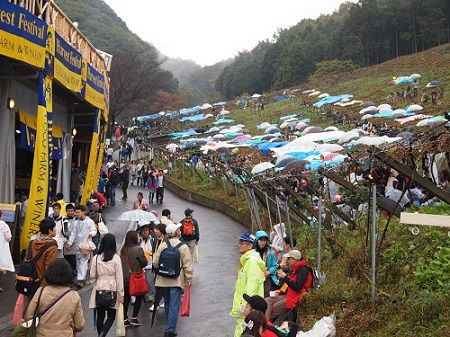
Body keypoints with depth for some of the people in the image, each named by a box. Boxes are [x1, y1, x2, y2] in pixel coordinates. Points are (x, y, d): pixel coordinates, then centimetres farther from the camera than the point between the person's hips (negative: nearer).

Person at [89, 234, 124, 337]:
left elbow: (92, 275, 0)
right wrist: (121, 293, 0)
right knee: (111, 316, 8)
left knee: (100, 316, 12)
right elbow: (119, 277, -7)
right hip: (112, 290, -2)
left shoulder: (96, 258, -5)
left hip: (99, 290, 2)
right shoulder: (116, 258, -9)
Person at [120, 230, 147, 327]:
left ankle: (125, 319, 14)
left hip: (125, 278, 5)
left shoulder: (123, 250, -1)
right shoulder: (138, 249, -17)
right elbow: (144, 263, -10)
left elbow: (122, 263, 8)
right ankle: (134, 318, 11)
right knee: (139, 297, 12)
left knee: (126, 298, 11)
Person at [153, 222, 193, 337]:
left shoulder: (162, 245, -2)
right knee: (174, 306, 0)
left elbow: (155, 262, 0)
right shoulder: (183, 247, -11)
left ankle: (169, 328, 33)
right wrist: (189, 279, 0)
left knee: (167, 303, 19)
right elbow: (187, 265, -10)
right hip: (177, 280, -4)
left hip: (164, 280, 4)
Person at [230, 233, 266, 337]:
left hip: (248, 308, -11)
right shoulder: (246, 259, 16)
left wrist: (245, 305, -25)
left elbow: (251, 285, -22)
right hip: (242, 304, 11)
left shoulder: (252, 261, -16)